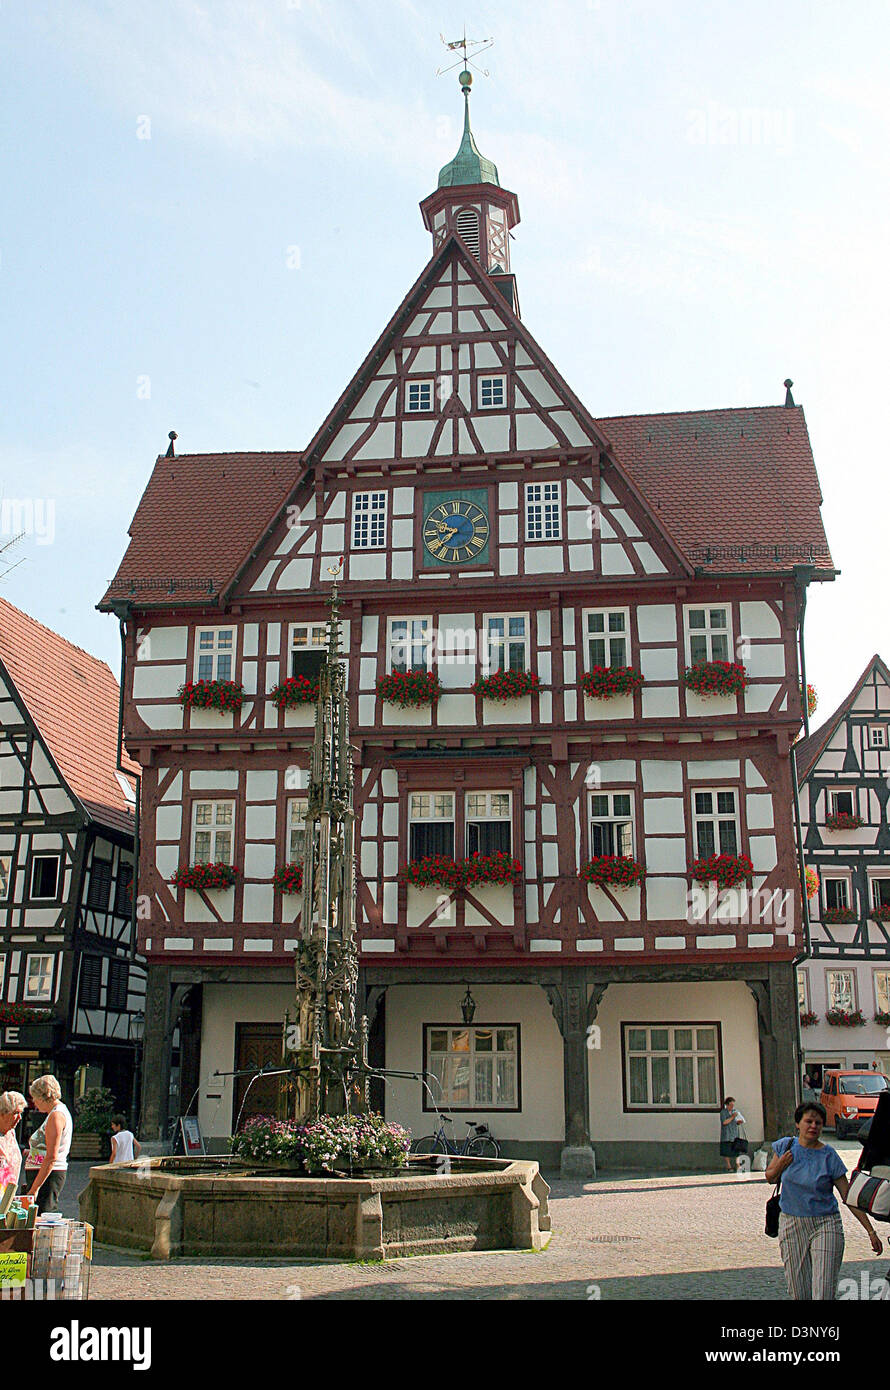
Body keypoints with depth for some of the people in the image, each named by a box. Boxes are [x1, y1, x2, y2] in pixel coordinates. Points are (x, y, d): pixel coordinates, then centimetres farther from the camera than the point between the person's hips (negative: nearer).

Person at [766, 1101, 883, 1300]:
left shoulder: (829, 1157, -6)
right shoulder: (785, 1146, 1)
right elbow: (770, 1177, 14)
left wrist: (871, 1231, -4)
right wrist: (780, 1166, -7)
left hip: (825, 1225, -2)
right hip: (792, 1225, 2)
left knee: (824, 1293, -11)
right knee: (799, 1293, 5)